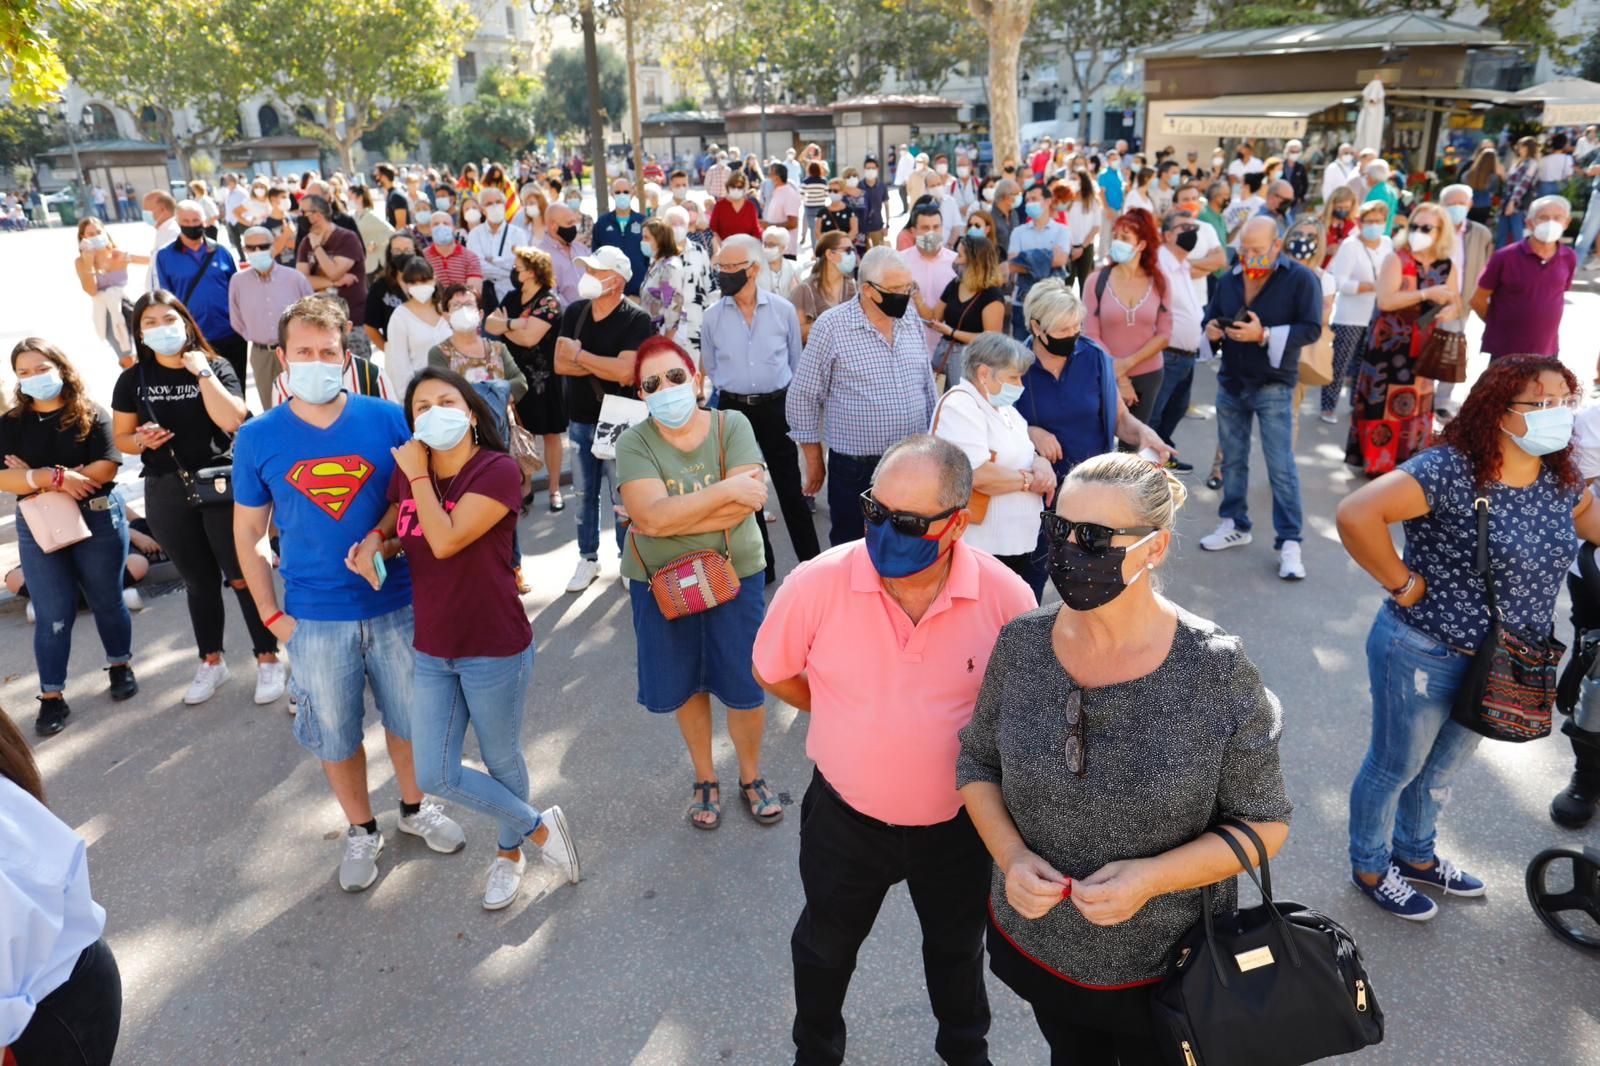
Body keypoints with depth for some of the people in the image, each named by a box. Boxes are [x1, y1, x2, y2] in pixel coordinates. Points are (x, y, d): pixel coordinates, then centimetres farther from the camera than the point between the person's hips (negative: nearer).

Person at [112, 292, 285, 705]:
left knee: (242, 576, 2)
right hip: (167, 492, 3)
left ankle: (268, 660, 14)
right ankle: (211, 663, 29)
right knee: (199, 581, 15)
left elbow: (232, 420, -21)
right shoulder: (133, 379, 3)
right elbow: (121, 438, 9)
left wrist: (201, 371, -18)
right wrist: (142, 440, -12)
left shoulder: (216, 367, -5)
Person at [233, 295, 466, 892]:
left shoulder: (387, 419, -7)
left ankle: (415, 808, 42)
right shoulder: (258, 439, -5)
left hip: (395, 604, 0)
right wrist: (272, 615, -2)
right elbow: (247, 534, 4)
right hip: (315, 618, 0)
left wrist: (380, 536, -17)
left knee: (409, 716, 16)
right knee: (334, 733, 13)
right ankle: (361, 832, 36)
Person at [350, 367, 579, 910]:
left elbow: (445, 541, -26)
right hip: (431, 651, 6)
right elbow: (398, 533, 18)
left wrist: (419, 475, -16)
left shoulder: (499, 471, -17)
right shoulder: (406, 471, 1)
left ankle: (509, 852, 42)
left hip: (495, 650, -6)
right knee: (435, 775, 8)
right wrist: (373, 543, -5)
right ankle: (540, 826, 30)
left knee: (501, 760, 13)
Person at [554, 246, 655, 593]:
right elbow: (560, 364, -4)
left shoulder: (636, 319, -13)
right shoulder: (573, 312, 3)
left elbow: (625, 372, -23)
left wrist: (580, 355, -13)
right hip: (580, 420, 5)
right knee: (585, 494, 13)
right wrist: (605, 368, -16)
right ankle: (588, 558, 26)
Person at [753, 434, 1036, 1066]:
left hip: (959, 822, 1)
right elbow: (772, 672, -5)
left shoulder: (1006, 596, -23)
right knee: (825, 946, 26)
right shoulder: (819, 583, -24)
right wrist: (849, 720, 0)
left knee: (958, 949, 28)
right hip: (845, 817, 0)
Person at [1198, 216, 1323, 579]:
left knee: (1281, 467, -5)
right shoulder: (1229, 279, 7)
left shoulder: (1301, 279, -9)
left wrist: (1265, 335, -25)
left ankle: (1289, 542, -1)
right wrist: (1211, 328, -7)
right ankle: (1234, 525, 27)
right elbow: (1211, 314, 17)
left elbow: (1311, 329, -14)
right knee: (1232, 460, 13)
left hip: (1273, 387, -5)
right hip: (1230, 383, 5)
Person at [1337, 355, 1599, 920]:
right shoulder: (1450, 470, -26)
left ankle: (1415, 856, 50)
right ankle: (1369, 869, 36)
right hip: (1423, 656, -7)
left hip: (1498, 664, 7)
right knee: (1395, 767, 14)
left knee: (1441, 769, 27)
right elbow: (1356, 514, -37)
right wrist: (1402, 584, -27)